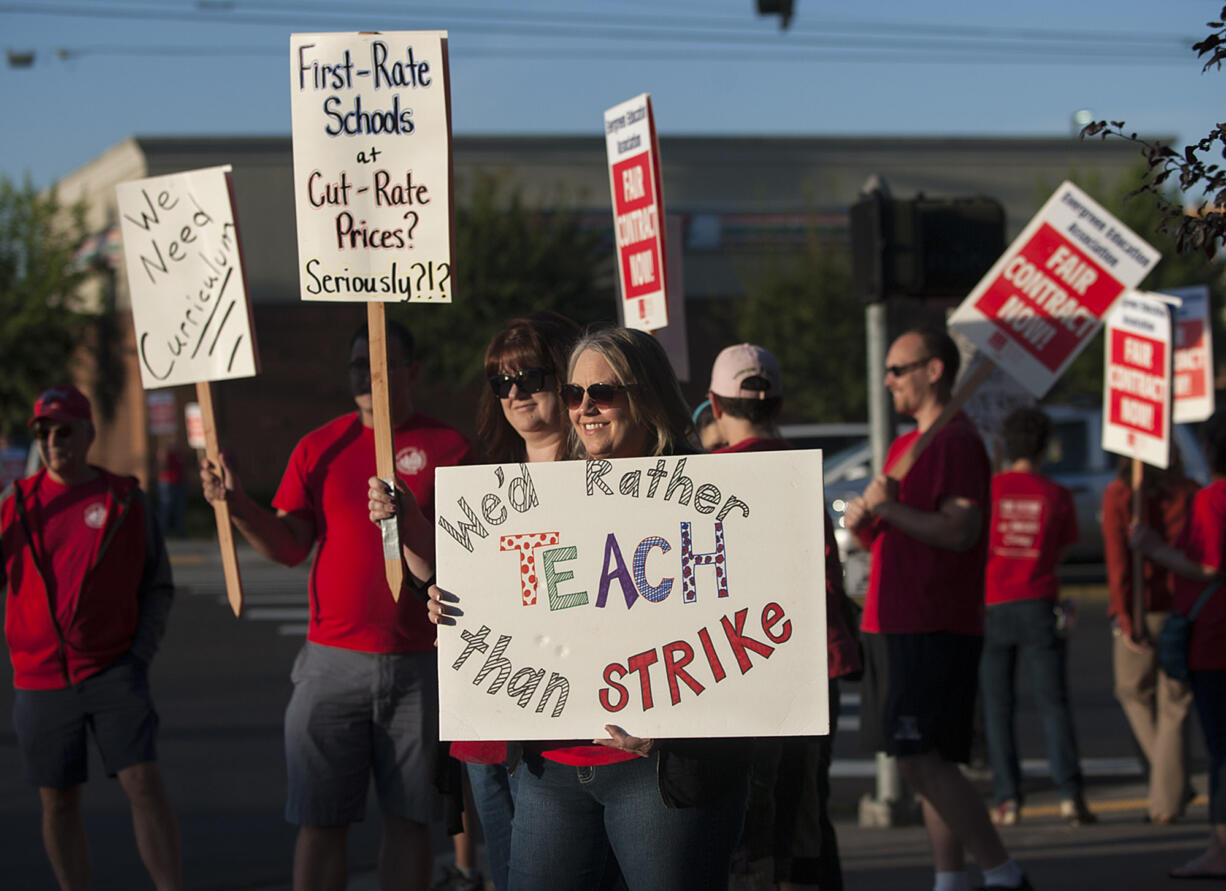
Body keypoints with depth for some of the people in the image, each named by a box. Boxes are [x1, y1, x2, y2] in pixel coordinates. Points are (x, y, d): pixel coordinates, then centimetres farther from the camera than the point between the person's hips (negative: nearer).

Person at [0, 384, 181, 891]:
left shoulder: (125, 500, 3)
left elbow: (158, 589, 7)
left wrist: (140, 656, -4)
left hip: (113, 672, -2)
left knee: (143, 783, -13)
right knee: (58, 802, 7)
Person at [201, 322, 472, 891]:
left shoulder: (446, 448, 1)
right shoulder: (319, 448, 9)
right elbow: (289, 546, 6)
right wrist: (238, 507, -11)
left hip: (418, 666, -2)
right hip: (332, 662, 2)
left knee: (408, 818, 5)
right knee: (320, 819, 2)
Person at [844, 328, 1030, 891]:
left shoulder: (958, 442, -10)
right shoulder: (905, 446, 21)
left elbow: (960, 531, -21)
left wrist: (890, 508, -22)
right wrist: (863, 522, 6)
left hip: (932, 629, -10)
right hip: (895, 627, 10)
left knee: (923, 761, -13)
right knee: (926, 764, 9)